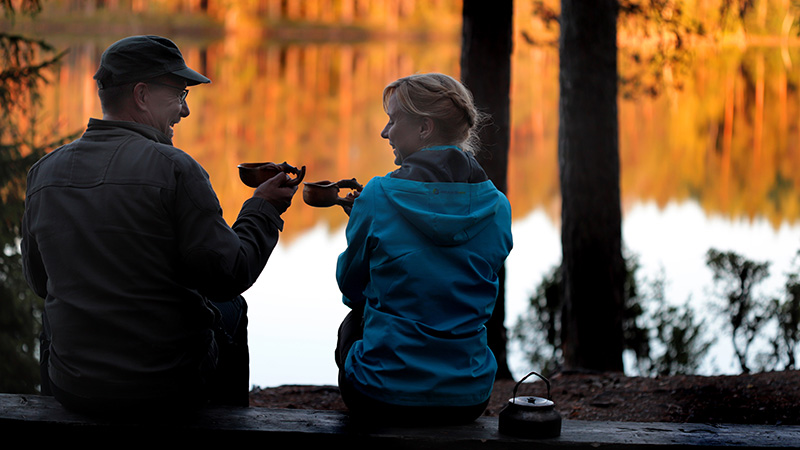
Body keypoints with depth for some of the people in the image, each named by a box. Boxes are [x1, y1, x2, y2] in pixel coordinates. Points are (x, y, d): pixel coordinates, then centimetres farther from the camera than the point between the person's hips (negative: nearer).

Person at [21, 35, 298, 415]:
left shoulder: (44, 172, -2)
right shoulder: (174, 169, -17)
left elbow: (40, 283, 9)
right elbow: (227, 277, -14)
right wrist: (263, 211, 1)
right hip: (167, 387, -3)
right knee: (230, 309, 28)